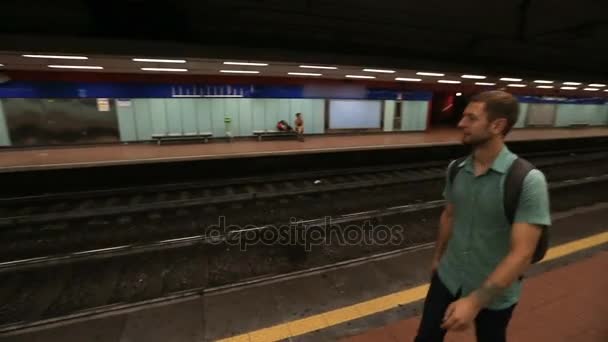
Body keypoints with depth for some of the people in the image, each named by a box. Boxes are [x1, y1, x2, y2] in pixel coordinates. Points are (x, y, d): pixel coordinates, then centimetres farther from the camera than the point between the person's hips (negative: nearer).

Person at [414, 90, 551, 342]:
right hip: (448, 278, 4)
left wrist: (475, 301, -27)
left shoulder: (528, 180, -22)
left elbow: (522, 253, -24)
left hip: (494, 294, -3)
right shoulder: (455, 169, -7)